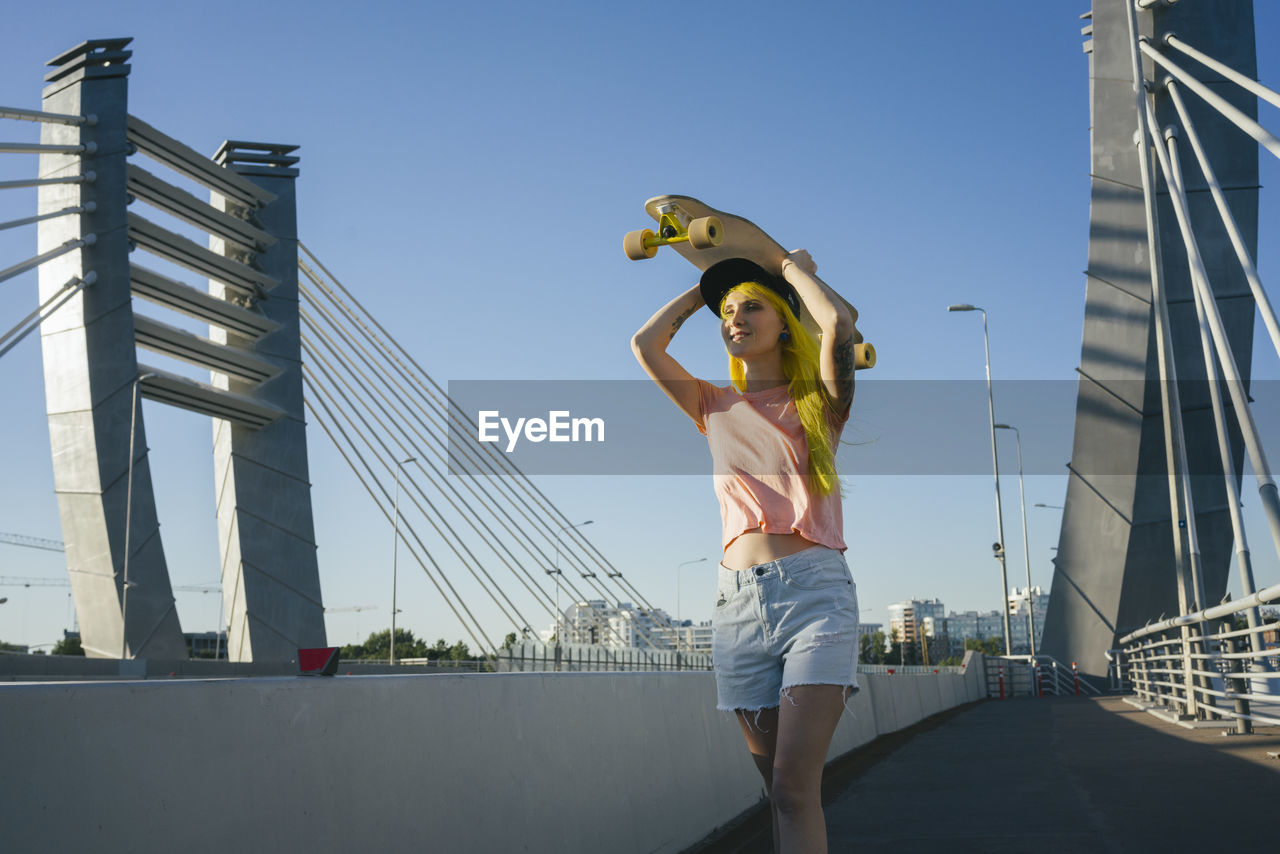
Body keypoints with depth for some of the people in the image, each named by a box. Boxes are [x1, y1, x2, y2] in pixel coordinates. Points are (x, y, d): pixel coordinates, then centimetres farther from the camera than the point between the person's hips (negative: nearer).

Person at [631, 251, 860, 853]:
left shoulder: (818, 401, 10)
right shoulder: (714, 408, 18)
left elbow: (839, 322, -9)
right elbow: (644, 344, 8)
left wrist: (797, 270, 10)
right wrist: (702, 289, 20)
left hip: (815, 588, -3)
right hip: (737, 600, 4)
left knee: (794, 786, -15)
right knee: (780, 791, 4)